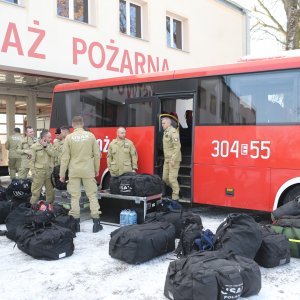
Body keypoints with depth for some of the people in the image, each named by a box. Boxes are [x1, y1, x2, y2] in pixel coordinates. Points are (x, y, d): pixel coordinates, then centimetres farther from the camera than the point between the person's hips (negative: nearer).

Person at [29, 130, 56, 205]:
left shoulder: (49, 145, 7)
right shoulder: (34, 147, -9)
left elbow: (53, 154, -8)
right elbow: (31, 161, -8)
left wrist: (46, 146, -15)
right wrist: (33, 172, -12)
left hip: (49, 171, 5)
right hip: (39, 172, -5)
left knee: (50, 190, 13)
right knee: (36, 191, -1)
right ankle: (33, 205, 10)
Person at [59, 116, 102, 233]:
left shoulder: (69, 137, -3)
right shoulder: (90, 135, -2)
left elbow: (65, 157, -2)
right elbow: (96, 154, 1)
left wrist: (62, 173, 5)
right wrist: (97, 169, 14)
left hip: (74, 171, 0)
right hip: (88, 170, 0)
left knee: (75, 196, 7)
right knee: (92, 195, 6)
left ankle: (76, 223, 10)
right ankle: (96, 222, 6)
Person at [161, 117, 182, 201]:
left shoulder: (173, 132, -14)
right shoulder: (165, 132, 15)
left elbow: (177, 147, -20)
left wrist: (173, 159, -22)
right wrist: (166, 158, 16)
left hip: (173, 159, -9)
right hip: (166, 159, 9)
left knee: (172, 178, -6)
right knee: (165, 178, 12)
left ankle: (175, 196, 6)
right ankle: (175, 190, 30)